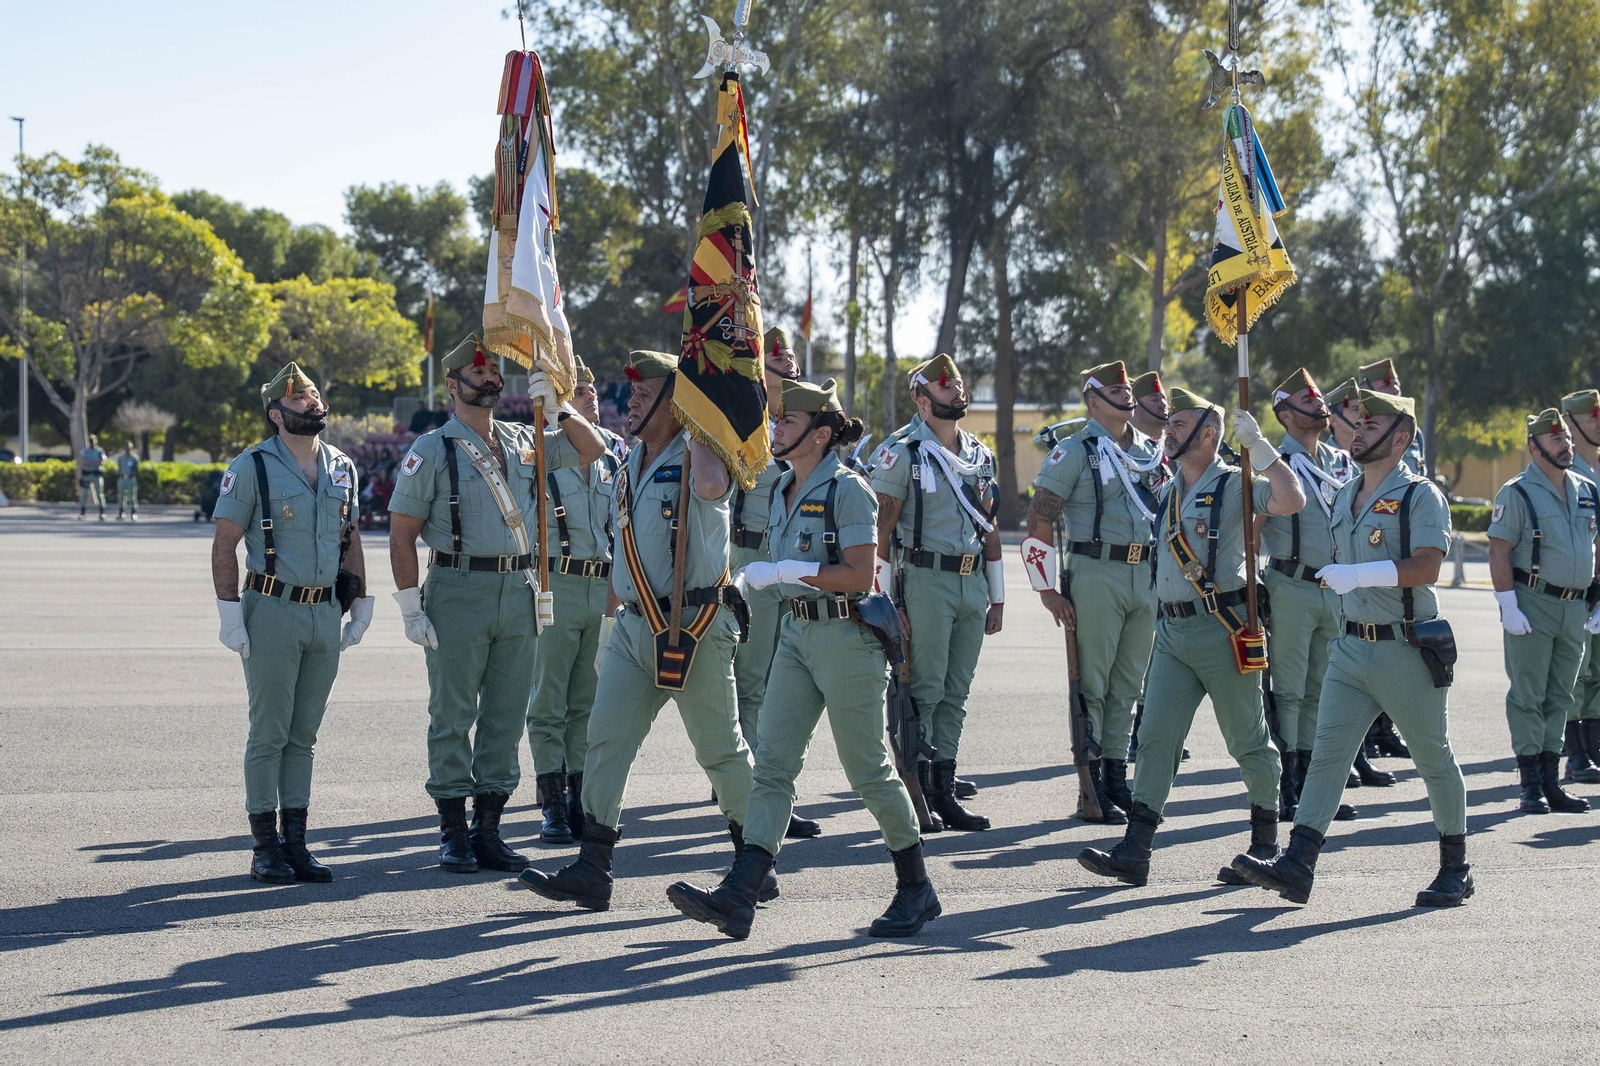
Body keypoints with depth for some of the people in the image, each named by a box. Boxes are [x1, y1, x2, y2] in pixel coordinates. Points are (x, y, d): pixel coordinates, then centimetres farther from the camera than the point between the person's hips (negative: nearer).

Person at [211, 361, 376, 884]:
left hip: (326, 615, 5)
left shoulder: (342, 468, 12)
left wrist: (361, 601, 12)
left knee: (303, 736, 9)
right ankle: (265, 847, 5)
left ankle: (295, 842, 14)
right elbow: (224, 543, -6)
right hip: (273, 611, -5)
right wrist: (230, 614, -12)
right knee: (269, 734, -1)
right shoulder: (252, 466, -5)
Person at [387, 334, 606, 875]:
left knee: (506, 714, 7)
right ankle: (453, 833, 8)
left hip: (519, 592, 5)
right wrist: (411, 609, -10)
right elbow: (401, 534, -4)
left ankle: (488, 830, 15)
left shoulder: (523, 442, 13)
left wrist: (556, 407, 0)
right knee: (453, 717, 1)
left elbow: (591, 448, 17)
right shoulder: (432, 450, -2)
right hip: (458, 591, -5)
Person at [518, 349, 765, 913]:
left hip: (695, 627, -7)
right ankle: (592, 871, -1)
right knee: (606, 738, -1)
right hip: (634, 626, 7)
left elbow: (713, 486, -34)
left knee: (720, 749, 3)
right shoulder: (630, 465, 14)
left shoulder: (697, 457, -9)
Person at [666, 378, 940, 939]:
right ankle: (738, 896, -10)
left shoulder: (847, 489, -12)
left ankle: (916, 887, 18)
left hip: (845, 636, -8)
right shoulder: (784, 489, 12)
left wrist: (785, 571, -20)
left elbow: (860, 576, -19)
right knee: (773, 763, -3)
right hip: (796, 634, 8)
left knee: (867, 768, 2)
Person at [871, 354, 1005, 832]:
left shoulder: (981, 456, 15)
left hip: (973, 582, 6)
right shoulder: (903, 455, -5)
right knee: (925, 690, -5)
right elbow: (881, 529, -8)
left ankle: (944, 793, 13)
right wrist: (885, 601, -13)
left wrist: (996, 598, 15)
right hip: (927, 581, -6)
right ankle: (914, 796, 1)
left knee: (956, 693, 8)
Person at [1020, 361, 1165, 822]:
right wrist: (1048, 590, -12)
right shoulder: (1074, 452, -5)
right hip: (1096, 575, -6)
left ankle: (1117, 780, 18)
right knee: (1092, 684, -2)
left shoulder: (1151, 452, 14)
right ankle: (1092, 790, 3)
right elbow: (1039, 522, -8)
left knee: (1129, 684, 10)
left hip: (1146, 577, 6)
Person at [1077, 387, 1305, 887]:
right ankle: (1134, 852, -5)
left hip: (1222, 630, -6)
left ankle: (1265, 842, 19)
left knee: (1248, 741, 5)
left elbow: (1291, 501, -23)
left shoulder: (1235, 485, -5)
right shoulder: (1167, 492, 17)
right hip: (1171, 631, 7)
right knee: (1155, 737, -2)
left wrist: (1258, 445, -21)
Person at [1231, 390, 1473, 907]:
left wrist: (1357, 575, -27)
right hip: (1351, 647, 7)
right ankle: (1297, 865, -11)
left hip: (1407, 650, -6)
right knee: (1327, 753, -4)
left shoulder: (1421, 496, -9)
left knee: (1434, 759, 7)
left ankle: (1456, 868, 20)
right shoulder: (1345, 495, 14)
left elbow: (1426, 568, -21)